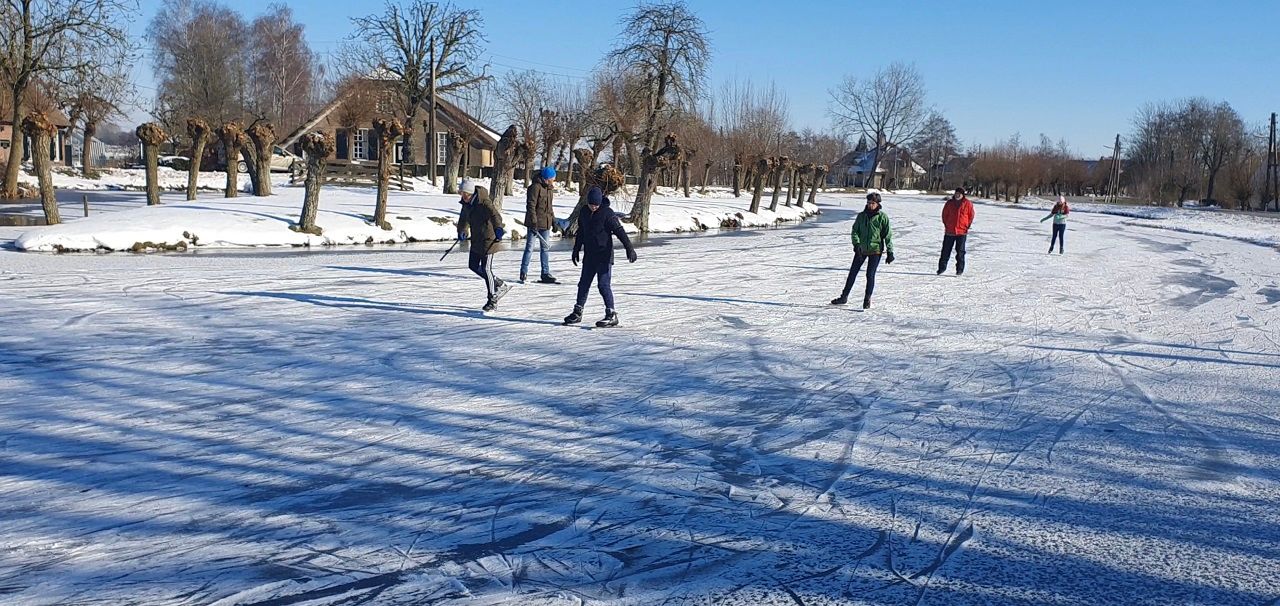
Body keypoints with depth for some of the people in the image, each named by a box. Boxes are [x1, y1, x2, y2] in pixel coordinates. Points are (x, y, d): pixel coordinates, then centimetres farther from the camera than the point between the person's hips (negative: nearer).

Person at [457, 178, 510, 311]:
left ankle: (493, 300, 6)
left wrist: (498, 228, -55)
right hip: (476, 239, 9)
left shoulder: (483, 203, -21)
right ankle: (501, 286, 24)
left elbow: (495, 215, -38)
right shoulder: (467, 203, 5)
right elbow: (463, 217, 26)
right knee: (473, 266, 12)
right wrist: (461, 231, 38)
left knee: (486, 268, -7)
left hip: (488, 239, -9)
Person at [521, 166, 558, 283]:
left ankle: (546, 274, 13)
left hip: (546, 224, 8)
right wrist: (533, 223, -20)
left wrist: (553, 220, 18)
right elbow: (531, 206, -17)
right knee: (529, 248, -1)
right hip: (534, 224, -8)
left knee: (545, 248, 9)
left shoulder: (549, 188, 12)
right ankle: (524, 273, 8)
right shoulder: (535, 187, -14)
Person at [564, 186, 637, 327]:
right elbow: (581, 232, 20)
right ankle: (577, 313, 24)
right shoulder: (584, 213, 6)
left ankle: (612, 315, -6)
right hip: (589, 256, 7)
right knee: (584, 283, 13)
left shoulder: (607, 213, -13)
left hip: (604, 256, -7)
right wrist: (576, 250, 26)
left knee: (604, 284, -10)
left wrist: (629, 248, -20)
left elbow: (619, 231, -15)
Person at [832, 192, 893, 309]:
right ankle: (844, 297, 16)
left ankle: (867, 299, 10)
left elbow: (888, 235, -3)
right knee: (853, 272, 7)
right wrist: (856, 244, -14)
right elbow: (855, 231, 3)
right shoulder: (861, 216, 3)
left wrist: (890, 252, -6)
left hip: (876, 250, -4)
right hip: (861, 250, 4)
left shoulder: (882, 217, -5)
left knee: (870, 275, -5)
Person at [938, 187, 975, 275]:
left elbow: (971, 216, 7)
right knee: (946, 250, 5)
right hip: (949, 231, 2)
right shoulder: (949, 203, 2)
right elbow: (944, 214, 11)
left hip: (962, 232, -2)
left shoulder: (968, 204, -2)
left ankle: (960, 270, 8)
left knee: (960, 251, 1)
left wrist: (967, 226, 2)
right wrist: (946, 224, 6)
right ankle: (942, 267, 15)